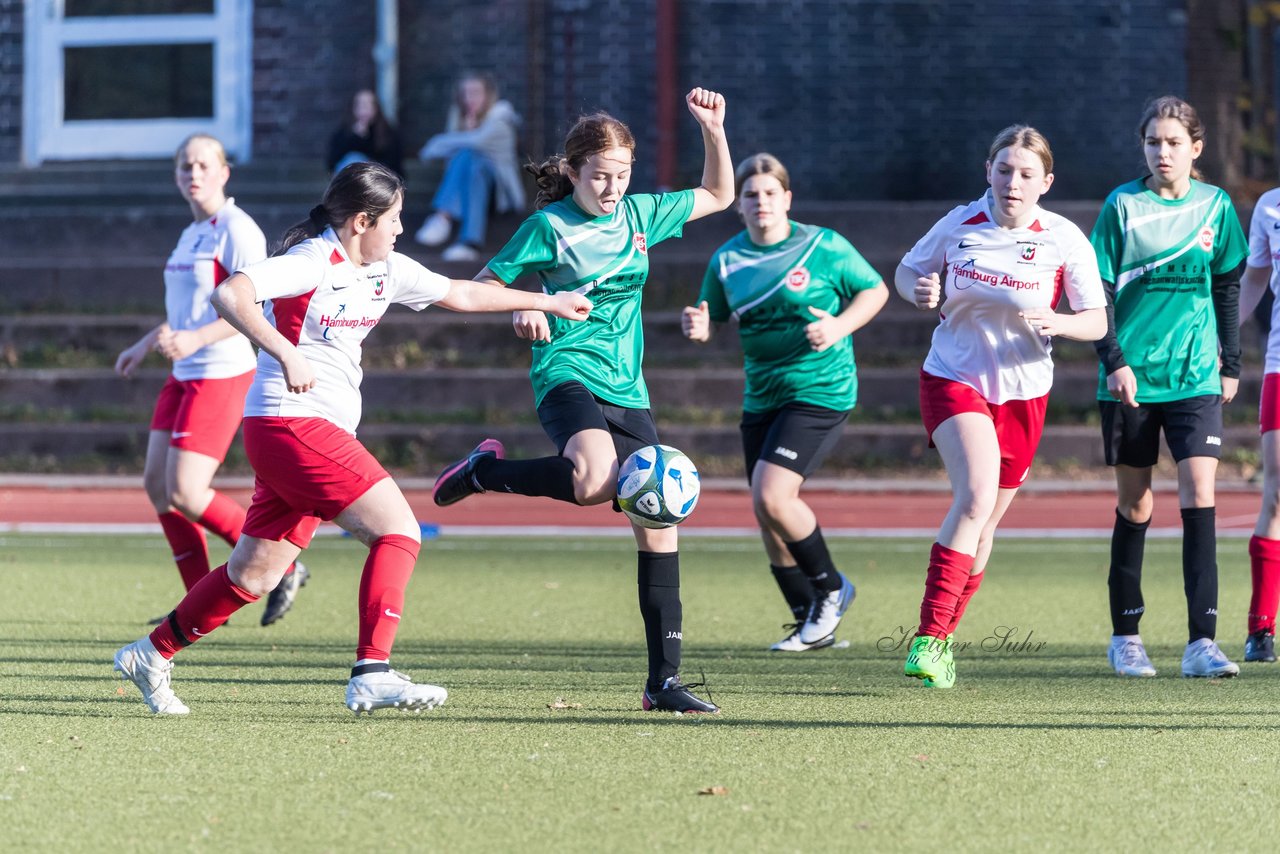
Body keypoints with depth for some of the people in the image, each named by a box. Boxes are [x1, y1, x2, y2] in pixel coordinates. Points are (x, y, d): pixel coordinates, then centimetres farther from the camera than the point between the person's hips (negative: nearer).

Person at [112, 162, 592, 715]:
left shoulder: (385, 270, 13)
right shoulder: (313, 264, -13)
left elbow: (460, 294, 25)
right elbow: (228, 295, -25)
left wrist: (548, 303, 29)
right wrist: (284, 353, -32)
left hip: (323, 432, 9)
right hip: (292, 425, -9)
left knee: (255, 573, 12)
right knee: (398, 530, -15)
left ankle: (152, 654, 24)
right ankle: (372, 674, -19)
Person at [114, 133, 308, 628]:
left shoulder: (236, 231, -13)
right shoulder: (191, 235, 15)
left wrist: (194, 339, -32)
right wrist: (145, 345, 33)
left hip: (223, 374, -9)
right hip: (185, 377, 9)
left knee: (184, 493, -13)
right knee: (156, 485, 6)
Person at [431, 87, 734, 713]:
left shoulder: (639, 214, 11)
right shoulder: (550, 225, -3)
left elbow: (718, 196, 26)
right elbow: (483, 285, 2)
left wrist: (713, 128, 13)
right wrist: (521, 313, -18)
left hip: (627, 390, 6)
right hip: (569, 374, -6)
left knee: (658, 519, -2)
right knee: (595, 480, -37)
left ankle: (664, 679, 2)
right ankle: (484, 471, -8)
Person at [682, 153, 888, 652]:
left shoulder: (824, 247, -6)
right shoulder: (727, 260, 5)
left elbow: (875, 291, 2)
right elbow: (711, 322, 12)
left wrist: (840, 326, -15)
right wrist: (696, 327, -12)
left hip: (820, 391, -6)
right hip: (762, 399, 6)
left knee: (770, 495, -20)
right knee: (767, 515, 6)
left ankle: (830, 589, 2)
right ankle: (811, 624, 21)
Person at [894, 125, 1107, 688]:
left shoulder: (1064, 240, -7)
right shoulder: (960, 225, -5)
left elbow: (1097, 322, -3)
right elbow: (907, 269, 11)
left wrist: (1056, 322, -25)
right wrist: (919, 291, -13)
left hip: (1023, 392, 2)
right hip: (954, 380, -2)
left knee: (982, 525, 11)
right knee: (976, 497, -26)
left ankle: (940, 642, 29)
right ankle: (929, 636, -25)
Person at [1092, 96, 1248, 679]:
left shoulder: (1215, 206, 5)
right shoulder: (1123, 205, -2)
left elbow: (1227, 287, 14)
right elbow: (1100, 291, -1)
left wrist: (1231, 363, 12)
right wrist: (1113, 361, -11)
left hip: (1196, 378, 1)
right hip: (1131, 378, -1)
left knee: (1199, 494, -12)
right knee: (1135, 505, 6)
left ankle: (1201, 641, -14)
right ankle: (1125, 636, 20)